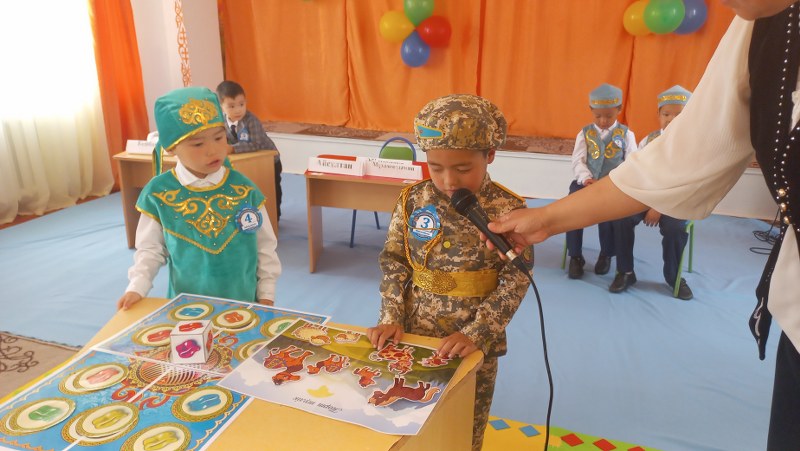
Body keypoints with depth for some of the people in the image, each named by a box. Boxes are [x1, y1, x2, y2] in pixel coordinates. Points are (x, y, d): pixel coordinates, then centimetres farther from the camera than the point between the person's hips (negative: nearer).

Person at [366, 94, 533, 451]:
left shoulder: (507, 210, -14)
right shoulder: (413, 200, -6)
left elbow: (516, 280, -12)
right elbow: (393, 260, 1)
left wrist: (476, 333, -20)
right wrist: (391, 318, -9)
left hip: (474, 344, -2)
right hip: (414, 336, 2)